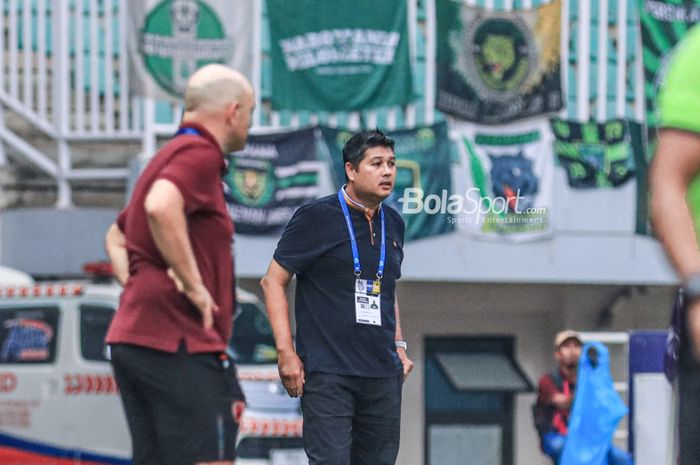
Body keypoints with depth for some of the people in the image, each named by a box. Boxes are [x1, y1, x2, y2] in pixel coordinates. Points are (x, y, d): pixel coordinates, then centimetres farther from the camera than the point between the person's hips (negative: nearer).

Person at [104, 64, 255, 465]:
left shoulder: (169, 157, 24)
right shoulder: (200, 153, -8)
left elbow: (116, 236, 35)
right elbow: (160, 208, -29)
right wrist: (193, 285, -21)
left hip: (134, 337, 10)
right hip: (178, 343, -10)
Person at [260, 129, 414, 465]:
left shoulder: (393, 223, 15)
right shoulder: (316, 218, -4)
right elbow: (273, 281, -3)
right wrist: (286, 353, -10)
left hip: (383, 374, 6)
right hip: (327, 373, -6)